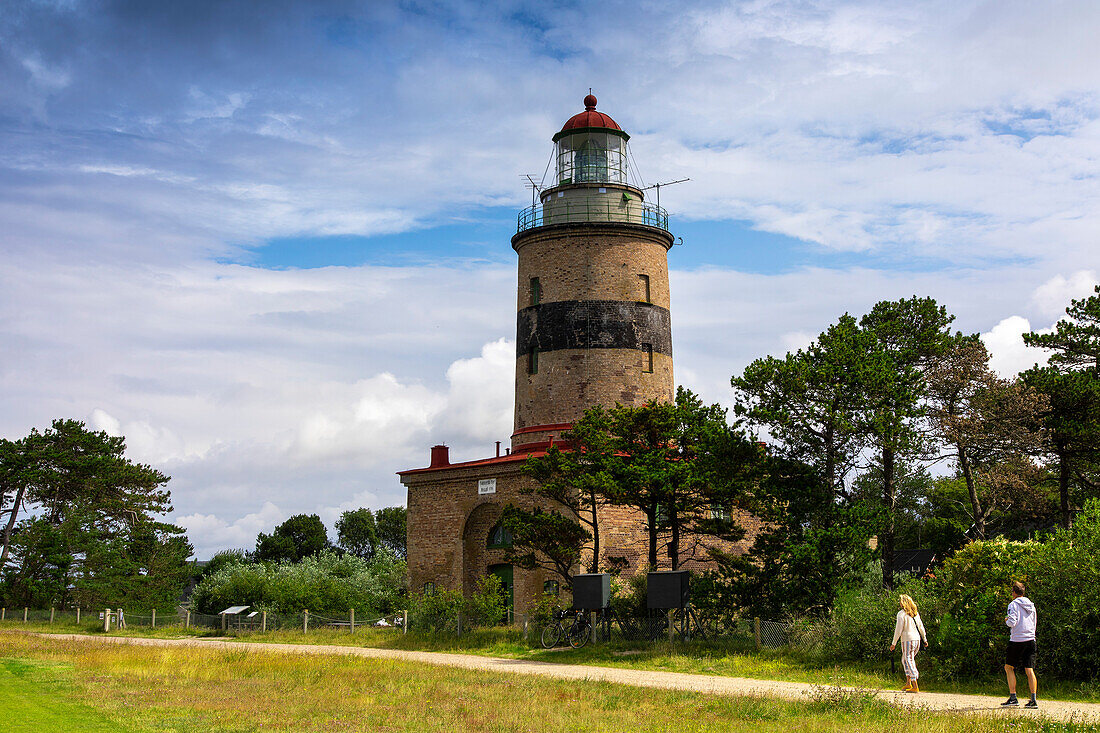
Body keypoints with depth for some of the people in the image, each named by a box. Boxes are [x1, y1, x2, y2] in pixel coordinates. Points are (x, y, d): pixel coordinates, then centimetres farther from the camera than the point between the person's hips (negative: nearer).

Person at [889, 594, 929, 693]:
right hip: (917, 639, 7)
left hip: (907, 640, -7)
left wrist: (894, 643, -6)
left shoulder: (901, 614, -9)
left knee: (909, 662, -4)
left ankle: (915, 686, -8)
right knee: (905, 660, 20)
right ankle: (908, 683, 18)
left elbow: (899, 629, -11)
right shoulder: (915, 613, 11)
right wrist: (925, 640, 26)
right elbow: (921, 627, 16)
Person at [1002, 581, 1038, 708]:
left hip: (1017, 640, -5)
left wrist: (1007, 620, 6)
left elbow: (1012, 623, -15)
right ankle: (1033, 700, -6)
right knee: (1029, 670, 2)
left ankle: (1013, 697, 1)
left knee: (1009, 667, 8)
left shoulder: (1014, 604, -6)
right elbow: (1034, 624, 21)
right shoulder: (1031, 605, 14)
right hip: (1031, 640, 5)